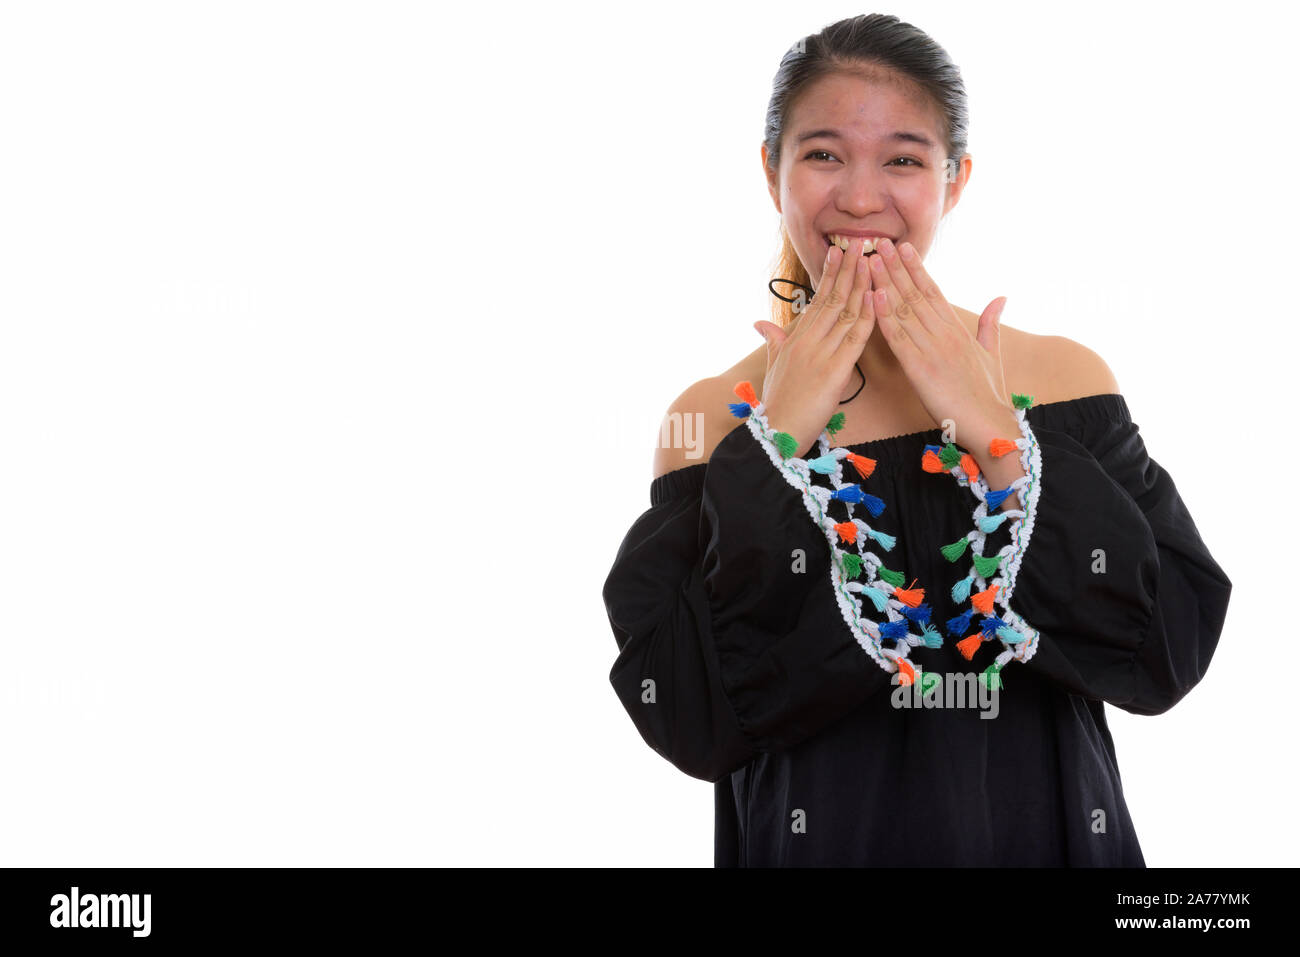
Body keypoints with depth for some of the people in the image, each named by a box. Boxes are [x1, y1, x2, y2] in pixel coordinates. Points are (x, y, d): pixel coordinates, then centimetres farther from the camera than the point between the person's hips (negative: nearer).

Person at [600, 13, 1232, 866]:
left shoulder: (1064, 380, -7)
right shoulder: (712, 417, -9)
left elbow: (1173, 653, -14)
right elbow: (690, 723, -16)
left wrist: (993, 432, -19)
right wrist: (777, 440, -20)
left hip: (1046, 836, 1)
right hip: (810, 840, -1)